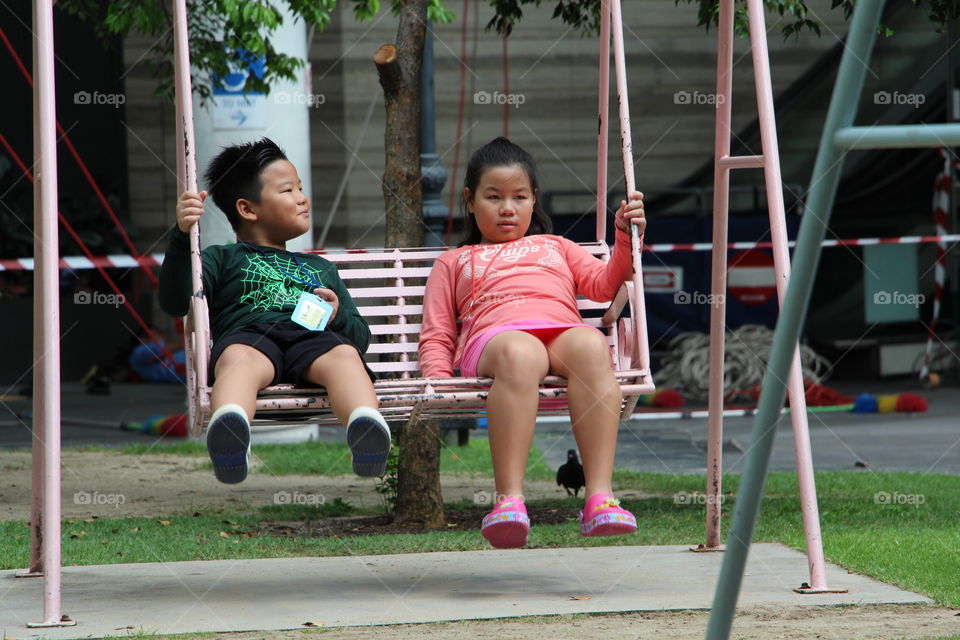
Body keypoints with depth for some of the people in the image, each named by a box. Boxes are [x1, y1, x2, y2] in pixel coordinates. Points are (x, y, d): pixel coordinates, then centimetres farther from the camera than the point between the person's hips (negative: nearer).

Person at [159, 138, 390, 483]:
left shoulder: (321, 268, 43)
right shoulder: (222, 259, 32)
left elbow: (361, 335, 34)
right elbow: (175, 303, 13)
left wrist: (338, 317, 10)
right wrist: (182, 237, 0)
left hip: (314, 338, 2)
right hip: (248, 334, -2)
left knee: (345, 356, -35)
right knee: (240, 358, -40)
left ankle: (366, 429, -66)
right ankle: (228, 432, -72)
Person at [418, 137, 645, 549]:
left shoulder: (555, 248, 41)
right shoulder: (454, 263, 37)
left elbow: (605, 284, 25)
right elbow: (436, 338, 26)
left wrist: (625, 237, 9)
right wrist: (438, 375, 5)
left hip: (563, 329, 2)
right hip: (495, 335, -2)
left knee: (591, 346, -38)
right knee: (519, 355, -42)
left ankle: (600, 496, -48)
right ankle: (509, 499, -54)